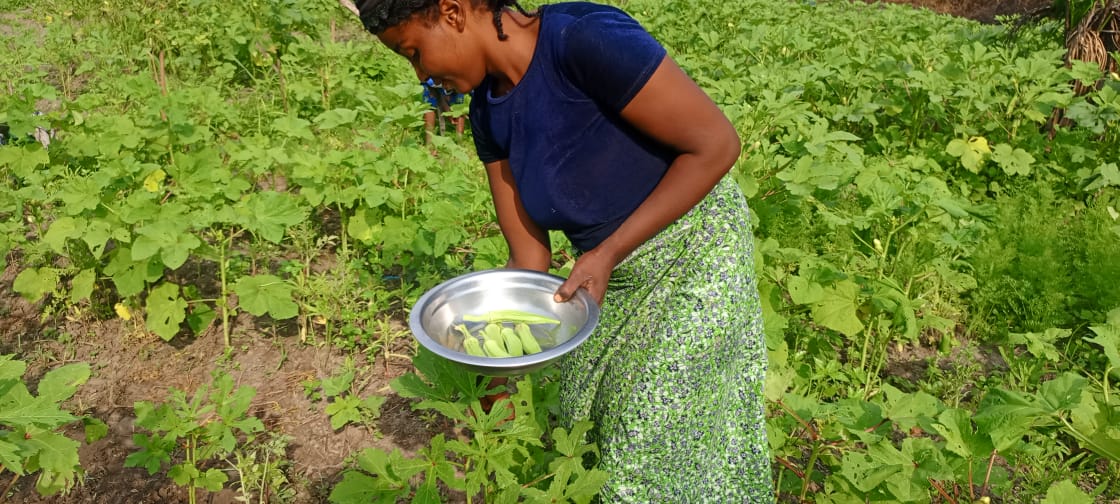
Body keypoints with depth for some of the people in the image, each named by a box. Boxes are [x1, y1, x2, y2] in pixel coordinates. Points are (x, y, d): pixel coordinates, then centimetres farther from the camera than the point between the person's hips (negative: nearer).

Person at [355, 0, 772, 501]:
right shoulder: (489, 108, -4)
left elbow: (717, 144, -24)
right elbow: (528, 258, 0)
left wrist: (606, 254, -23)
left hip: (693, 254, -7)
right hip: (614, 272, 7)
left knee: (655, 458, 3)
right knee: (585, 438, 17)